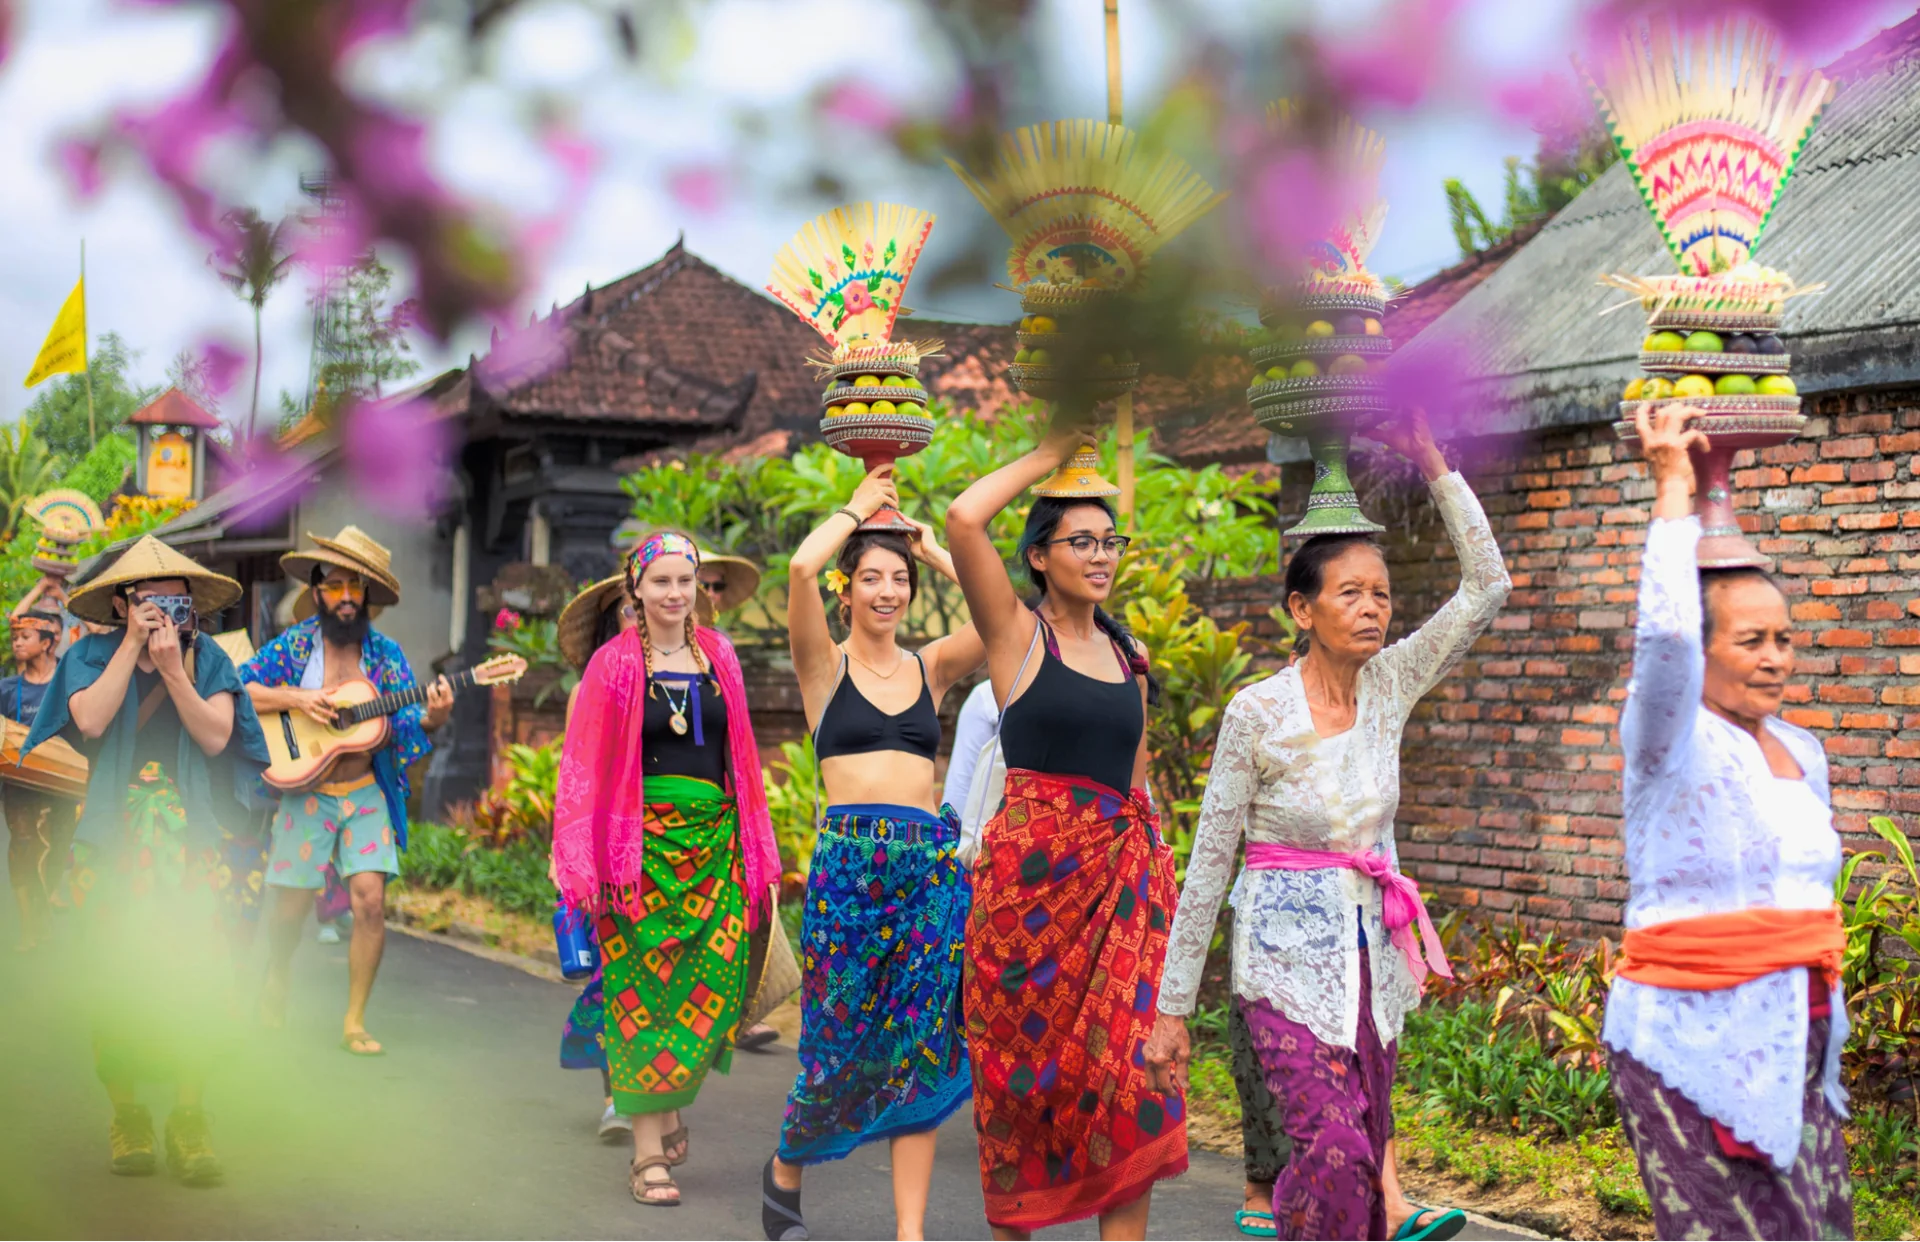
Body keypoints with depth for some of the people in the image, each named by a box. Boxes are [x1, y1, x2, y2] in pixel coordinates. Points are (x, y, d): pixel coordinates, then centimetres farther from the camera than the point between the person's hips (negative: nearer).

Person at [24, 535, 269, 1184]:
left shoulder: (206, 658, 7)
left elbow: (216, 736, -6)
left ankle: (188, 1115, 1)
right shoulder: (90, 656, 5)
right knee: (115, 981, -3)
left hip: (189, 843, 0)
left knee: (197, 978, -10)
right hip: (109, 838, 0)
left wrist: (172, 669, -14)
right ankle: (126, 1112, 11)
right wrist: (131, 646, -12)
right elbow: (89, 722, -13)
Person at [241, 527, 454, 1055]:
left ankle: (354, 1022, 1)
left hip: (366, 794, 1)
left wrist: (433, 718, -23)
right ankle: (277, 978, 34)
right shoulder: (294, 645, 0)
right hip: (305, 790, -1)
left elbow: (405, 728, -1)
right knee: (289, 907, 3)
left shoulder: (385, 654, 3)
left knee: (370, 900, -11)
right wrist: (293, 699, -15)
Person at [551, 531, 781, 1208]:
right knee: (642, 995, -1)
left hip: (714, 841, 3)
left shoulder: (717, 656, 10)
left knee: (713, 990, -2)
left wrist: (756, 849, 12)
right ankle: (649, 1151, 3)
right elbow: (586, 769, -2)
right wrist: (582, 863, -8)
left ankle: (669, 1103, 23)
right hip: (642, 845, -3)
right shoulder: (614, 665, -1)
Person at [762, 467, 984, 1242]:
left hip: (931, 865, 3)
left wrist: (934, 551, 8)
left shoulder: (932, 668, 13)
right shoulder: (825, 665, 4)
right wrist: (856, 508, 1)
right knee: (839, 1043, 4)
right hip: (848, 860, -3)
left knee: (919, 1049, 2)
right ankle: (784, 1171, 33)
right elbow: (801, 568, -14)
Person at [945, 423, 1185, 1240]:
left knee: (1132, 1072, -3)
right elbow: (963, 521, -15)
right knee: (1028, 1063, 3)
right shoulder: (1017, 635, 0)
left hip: (1121, 874, 4)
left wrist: (1155, 862, 15)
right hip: (1032, 866, -4)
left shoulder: (1129, 654, 15)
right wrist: (1047, 457, -4)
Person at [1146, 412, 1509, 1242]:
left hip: (1372, 947, 5)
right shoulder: (1257, 713, -12)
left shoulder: (1390, 685, 2)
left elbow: (1487, 586, -2)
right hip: (1287, 954, -5)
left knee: (1362, 1155, 5)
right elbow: (1208, 865, -8)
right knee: (1334, 1149, -20)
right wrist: (1172, 1010, -7)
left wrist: (1430, 462, -8)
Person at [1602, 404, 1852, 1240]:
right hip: (1692, 1044, -7)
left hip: (1794, 1045, 7)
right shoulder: (1673, 742, -8)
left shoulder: (1801, 753, 14)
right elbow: (1664, 633, -29)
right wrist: (1674, 486, -20)